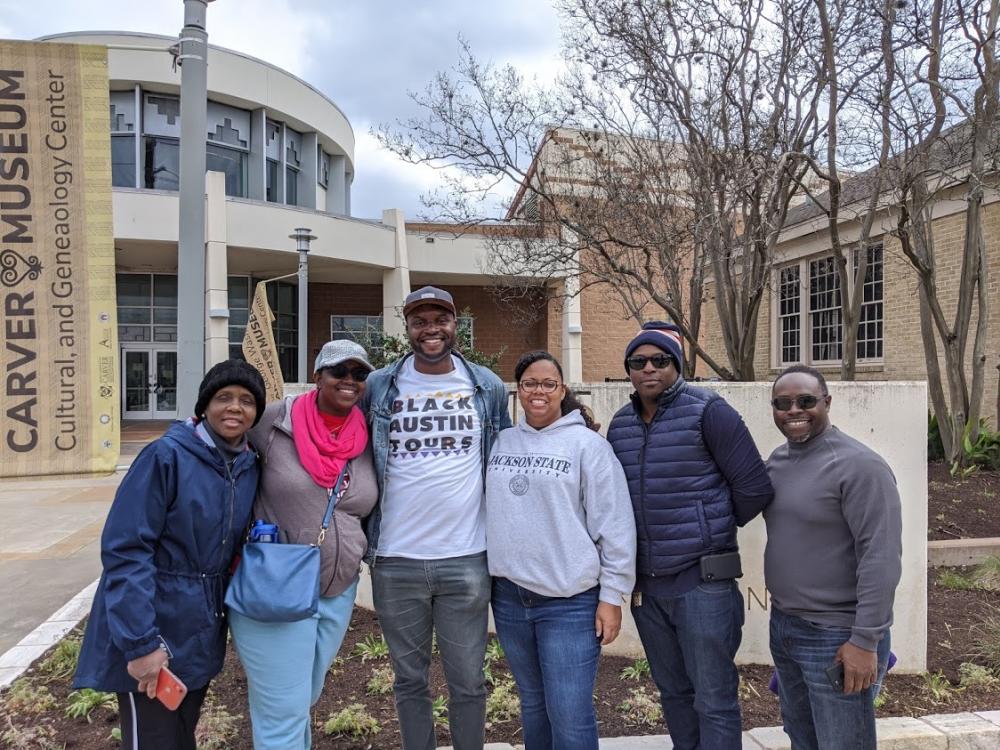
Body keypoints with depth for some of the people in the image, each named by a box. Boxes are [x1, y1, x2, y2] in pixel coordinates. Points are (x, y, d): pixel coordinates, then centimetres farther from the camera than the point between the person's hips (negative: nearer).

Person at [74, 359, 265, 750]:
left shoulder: (249, 467, 2)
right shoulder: (167, 456, -18)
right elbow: (125, 551, -21)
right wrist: (141, 642, -24)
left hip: (200, 635, 6)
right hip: (151, 632, -6)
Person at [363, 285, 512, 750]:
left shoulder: (489, 388, 2)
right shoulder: (378, 387, 0)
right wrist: (360, 535, 2)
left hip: (467, 560, 0)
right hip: (395, 561, 1)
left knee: (467, 681, 12)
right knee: (410, 680, 16)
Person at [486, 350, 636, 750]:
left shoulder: (587, 444, -7)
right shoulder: (501, 442, 7)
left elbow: (614, 525, -8)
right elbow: (487, 510, 16)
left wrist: (612, 596, -9)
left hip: (570, 602, -5)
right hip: (509, 596, 5)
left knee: (570, 716, -1)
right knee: (532, 706, 19)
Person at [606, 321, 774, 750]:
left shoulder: (708, 411, -11)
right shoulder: (620, 424, 7)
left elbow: (755, 489, -10)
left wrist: (714, 528, 3)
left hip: (702, 581, -5)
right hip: (646, 585, 6)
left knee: (714, 699, 4)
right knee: (672, 692, 19)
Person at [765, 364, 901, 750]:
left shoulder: (859, 465, -17)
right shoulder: (777, 460, 6)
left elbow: (880, 557, -20)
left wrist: (865, 640, -22)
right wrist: (781, 615, 14)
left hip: (837, 636, -7)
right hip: (782, 627, 7)